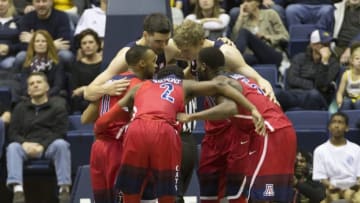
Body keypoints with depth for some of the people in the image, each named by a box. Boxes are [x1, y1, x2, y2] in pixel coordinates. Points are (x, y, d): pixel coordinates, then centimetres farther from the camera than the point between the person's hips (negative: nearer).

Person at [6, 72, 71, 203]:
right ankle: (18, 190, -48)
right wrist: (25, 144, -15)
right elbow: (13, 133, 9)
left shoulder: (57, 106, 12)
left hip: (50, 145, -2)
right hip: (28, 146, 2)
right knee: (12, 147, -30)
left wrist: (42, 146, -18)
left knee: (61, 144, -35)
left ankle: (64, 189, -39)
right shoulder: (20, 108, 20)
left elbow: (60, 133, -1)